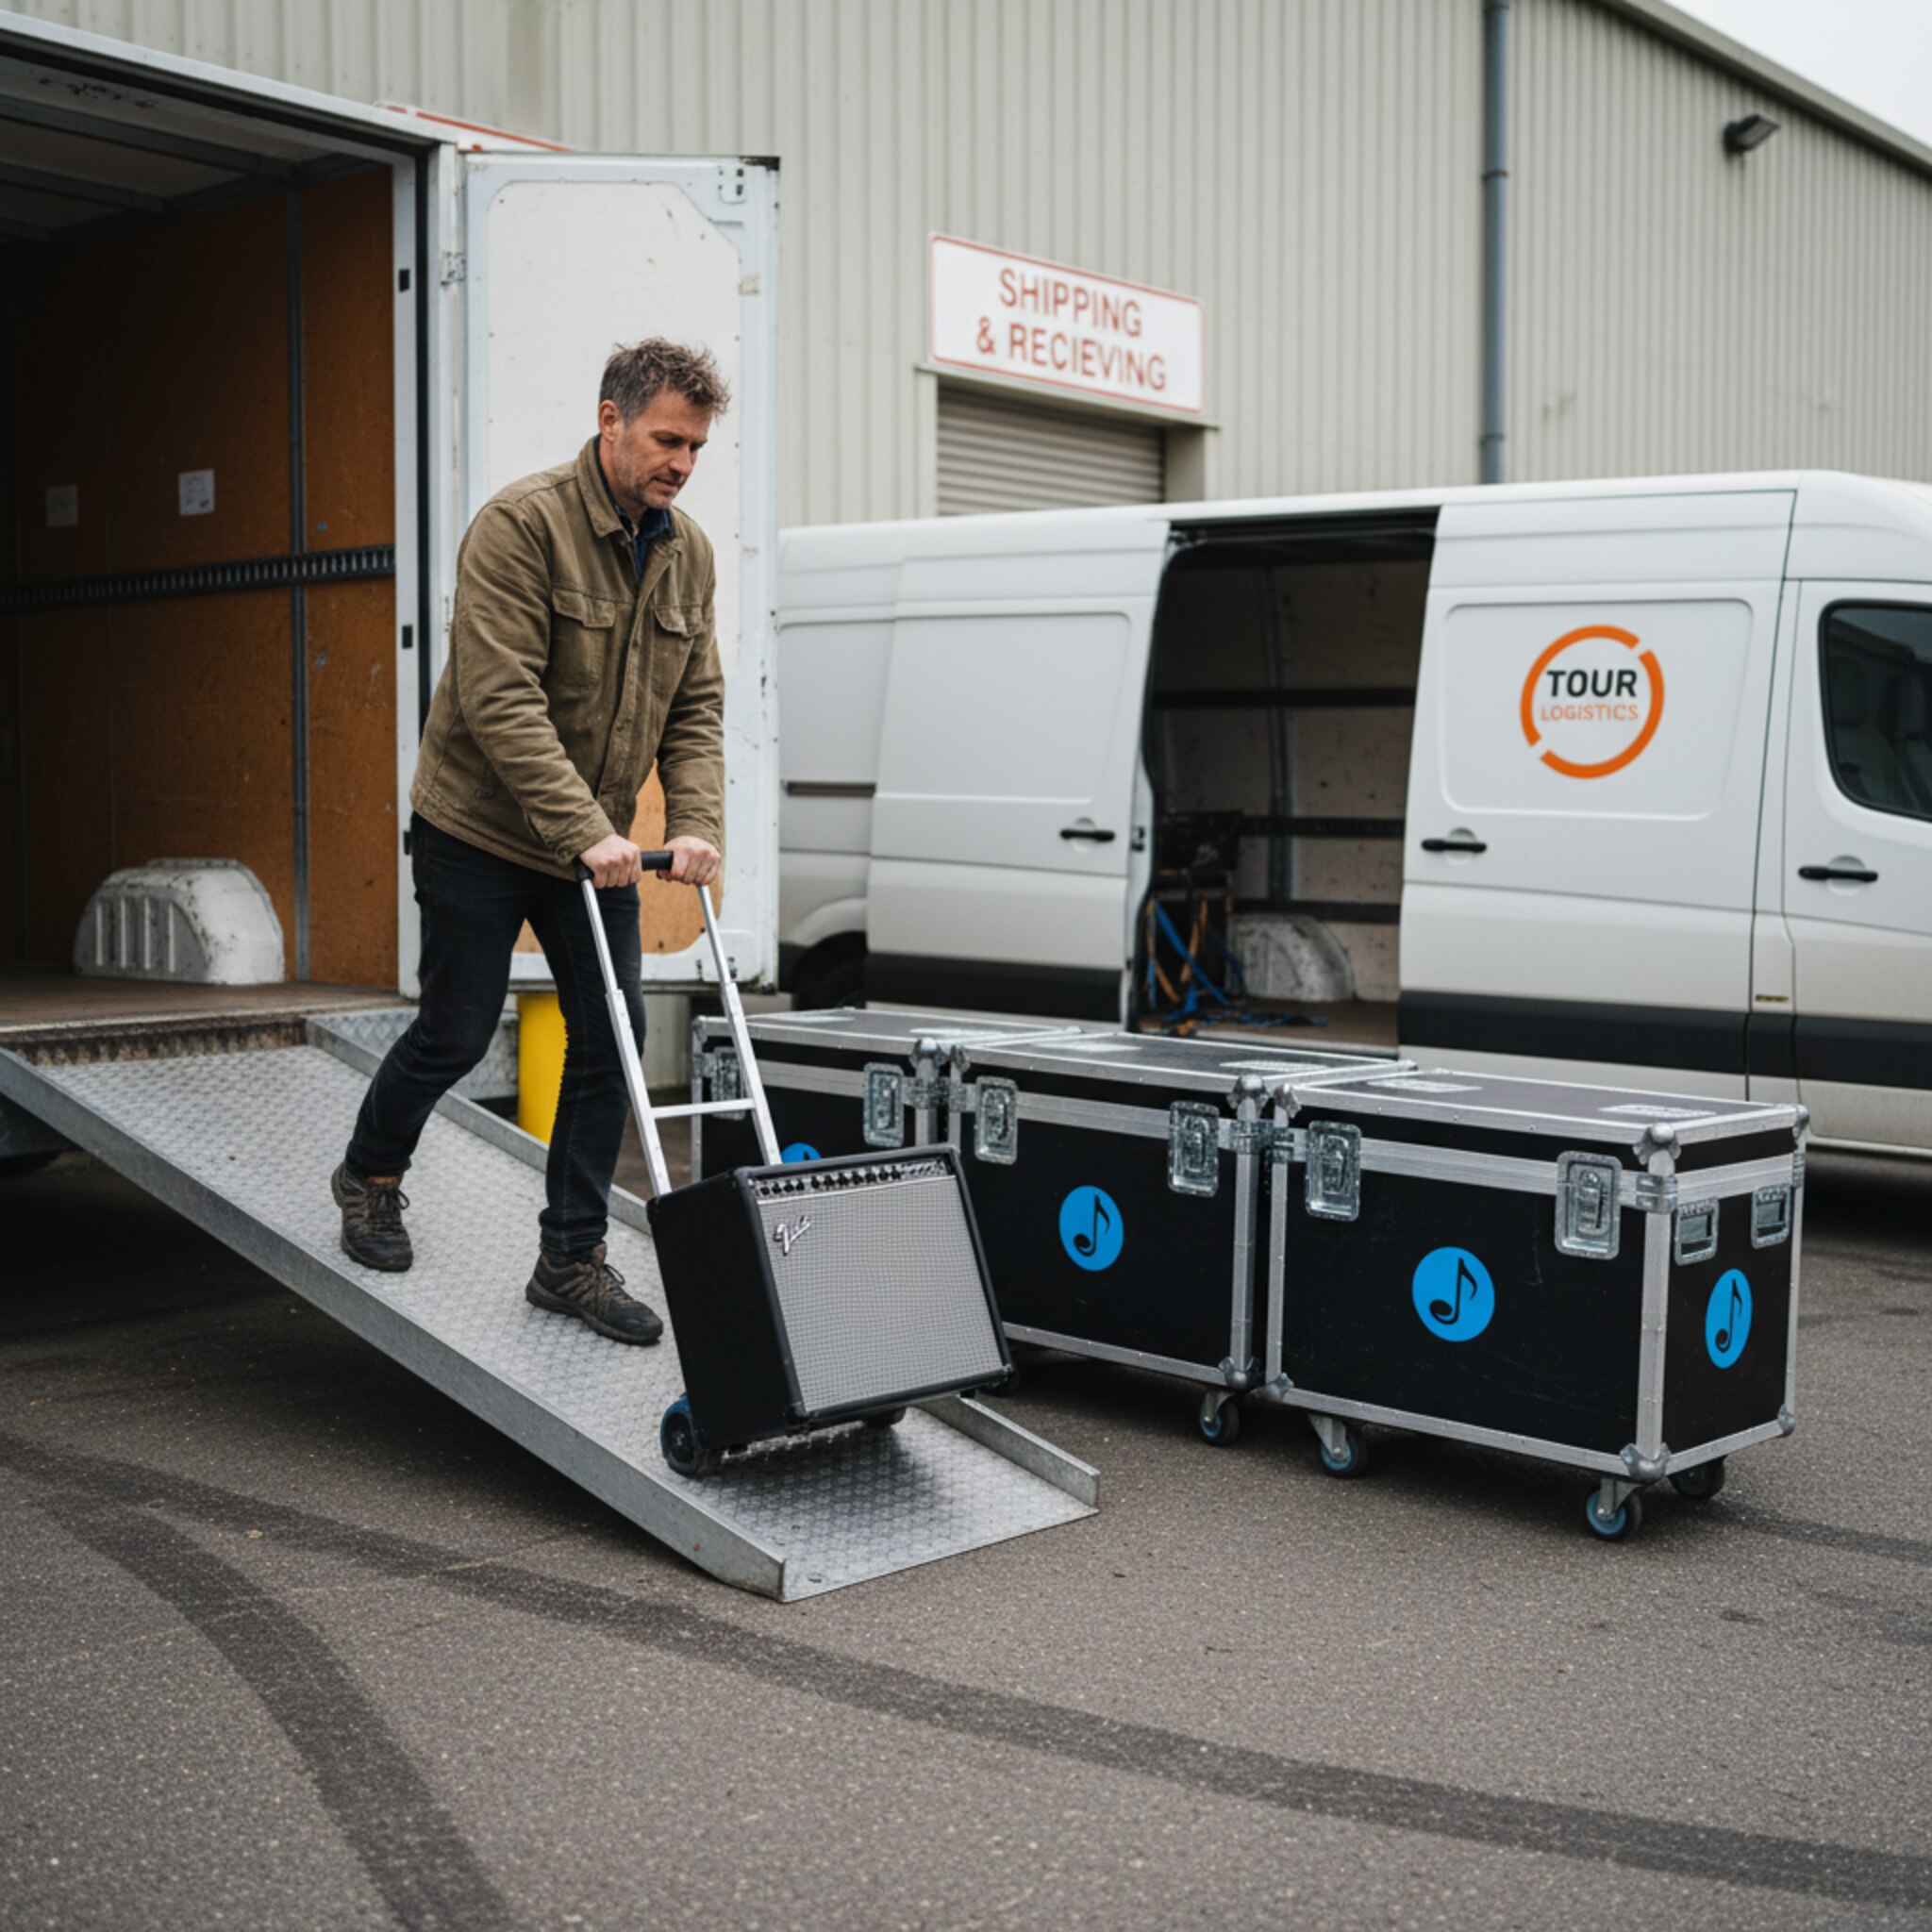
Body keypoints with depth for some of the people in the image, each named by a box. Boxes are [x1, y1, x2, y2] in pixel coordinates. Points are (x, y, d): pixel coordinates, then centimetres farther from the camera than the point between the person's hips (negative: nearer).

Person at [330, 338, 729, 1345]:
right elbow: (499, 700, -26)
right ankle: (370, 1175, 33)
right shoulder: (522, 524, -20)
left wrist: (696, 824, -12)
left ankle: (572, 1257, 12)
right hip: (479, 833, -6)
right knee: (457, 1032, 3)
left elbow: (696, 707, 4)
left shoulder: (688, 552, 2)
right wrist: (584, 830, -31)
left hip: (594, 845, 6)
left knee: (610, 1034, 1)